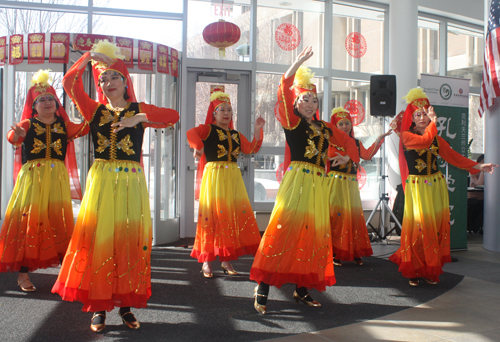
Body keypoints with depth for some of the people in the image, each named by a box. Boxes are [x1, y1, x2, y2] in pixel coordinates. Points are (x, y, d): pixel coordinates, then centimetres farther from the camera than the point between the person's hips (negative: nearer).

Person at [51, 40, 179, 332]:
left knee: (130, 241, 1)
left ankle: (126, 305, 11)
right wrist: (89, 57, 0)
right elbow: (70, 83, 0)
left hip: (131, 182, 0)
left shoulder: (139, 110, 9)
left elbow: (173, 116, -5)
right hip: (101, 180, 0)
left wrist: (139, 118, -12)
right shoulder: (95, 110, 11)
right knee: (99, 239, -2)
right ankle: (99, 308, 6)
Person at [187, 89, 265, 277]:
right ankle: (206, 261, 1)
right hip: (214, 176, -5)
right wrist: (198, 147, -28)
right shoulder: (208, 129, 1)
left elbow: (252, 148, 8)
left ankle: (226, 259, 13)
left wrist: (257, 129, 4)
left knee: (235, 216, 4)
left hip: (233, 178, 6)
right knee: (213, 215, -5)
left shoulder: (236, 134, 19)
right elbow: (191, 133, -17)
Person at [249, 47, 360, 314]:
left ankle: (302, 289, 16)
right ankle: (263, 288, -9)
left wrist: (348, 156, 11)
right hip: (296, 181, -6)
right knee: (283, 228, -13)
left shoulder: (325, 128, 18)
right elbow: (284, 91, -10)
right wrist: (298, 63, -18)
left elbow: (347, 140, 32)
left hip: (318, 185, 6)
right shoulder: (292, 121, 3)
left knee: (314, 233, 6)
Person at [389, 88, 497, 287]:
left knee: (438, 226, 4)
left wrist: (478, 167, 2)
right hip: (417, 186, -5)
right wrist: (433, 122, -10)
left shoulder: (436, 138, 14)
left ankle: (430, 270, 12)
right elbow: (424, 140, -23)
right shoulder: (407, 136, -3)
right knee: (419, 226, -7)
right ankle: (414, 271, 5)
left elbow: (453, 156, 10)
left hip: (437, 186, 6)